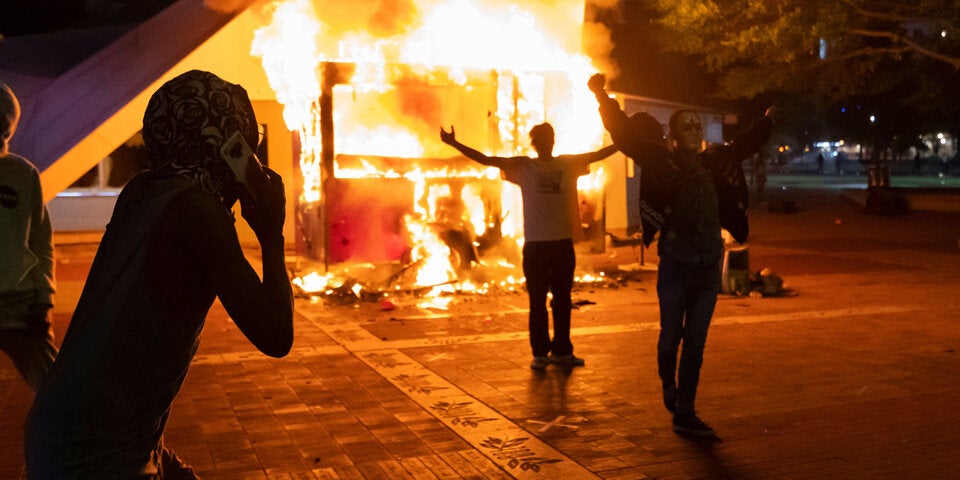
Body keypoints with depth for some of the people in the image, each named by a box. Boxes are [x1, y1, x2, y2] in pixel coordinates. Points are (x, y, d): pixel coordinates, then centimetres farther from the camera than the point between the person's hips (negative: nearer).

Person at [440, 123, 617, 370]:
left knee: (563, 300, 10)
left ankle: (562, 351, 21)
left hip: (564, 243, 3)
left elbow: (599, 154, 14)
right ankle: (540, 352, 12)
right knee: (537, 301, 3)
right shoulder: (523, 166, 1)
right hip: (535, 245, -2)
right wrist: (455, 144, -11)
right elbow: (485, 160, -3)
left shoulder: (569, 163, 8)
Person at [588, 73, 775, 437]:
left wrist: (769, 119, 30)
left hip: (708, 269, 4)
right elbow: (625, 135, -12)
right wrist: (603, 99, -19)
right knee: (671, 337, 5)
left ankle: (684, 414, 17)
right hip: (675, 267, -4)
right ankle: (668, 384, 38)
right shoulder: (662, 162, -4)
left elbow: (745, 144, 26)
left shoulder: (713, 162, 9)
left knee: (695, 344, 7)